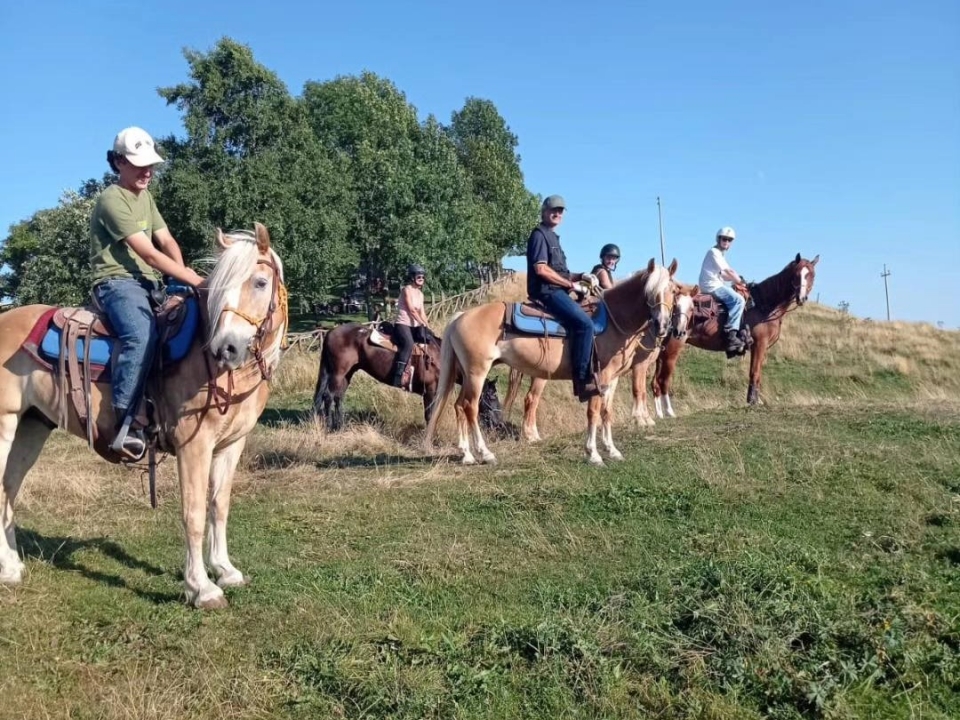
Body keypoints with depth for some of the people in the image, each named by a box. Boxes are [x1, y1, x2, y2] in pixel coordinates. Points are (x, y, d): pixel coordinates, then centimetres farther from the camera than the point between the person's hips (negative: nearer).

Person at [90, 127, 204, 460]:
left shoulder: (146, 197, 18)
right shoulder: (112, 200, -12)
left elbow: (167, 242, 11)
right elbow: (149, 254, -19)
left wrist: (184, 278, -7)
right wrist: (195, 280, -21)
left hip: (148, 283, 10)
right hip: (117, 283, -10)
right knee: (142, 335, -36)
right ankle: (124, 423, -37)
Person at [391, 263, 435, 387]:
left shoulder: (420, 293, 15)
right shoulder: (407, 289, -8)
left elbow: (422, 313, 12)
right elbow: (411, 310, -15)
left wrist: (428, 328, -1)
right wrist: (424, 325, -17)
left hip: (415, 326, 9)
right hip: (402, 324, -9)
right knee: (409, 344, -34)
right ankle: (397, 379, -40)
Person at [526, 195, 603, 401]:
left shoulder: (552, 237, 24)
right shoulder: (539, 234, -5)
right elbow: (541, 269, -17)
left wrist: (581, 276, 8)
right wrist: (572, 285, -14)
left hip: (555, 291, 10)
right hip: (546, 291, -10)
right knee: (584, 322, -24)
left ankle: (586, 375, 6)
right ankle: (583, 380, -25)